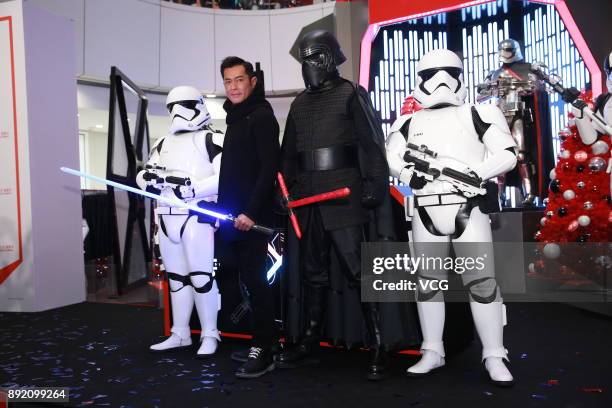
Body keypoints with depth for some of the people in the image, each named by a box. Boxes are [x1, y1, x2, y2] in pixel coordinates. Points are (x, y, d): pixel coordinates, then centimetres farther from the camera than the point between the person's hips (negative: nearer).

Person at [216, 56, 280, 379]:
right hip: (234, 214, 9)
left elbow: (269, 168, -17)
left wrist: (251, 212, -22)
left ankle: (263, 351, 1)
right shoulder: (234, 118, 19)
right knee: (248, 280, 11)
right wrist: (223, 209, 15)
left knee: (255, 281, -7)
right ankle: (258, 342, 21)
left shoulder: (261, 116, -8)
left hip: (252, 216, -9)